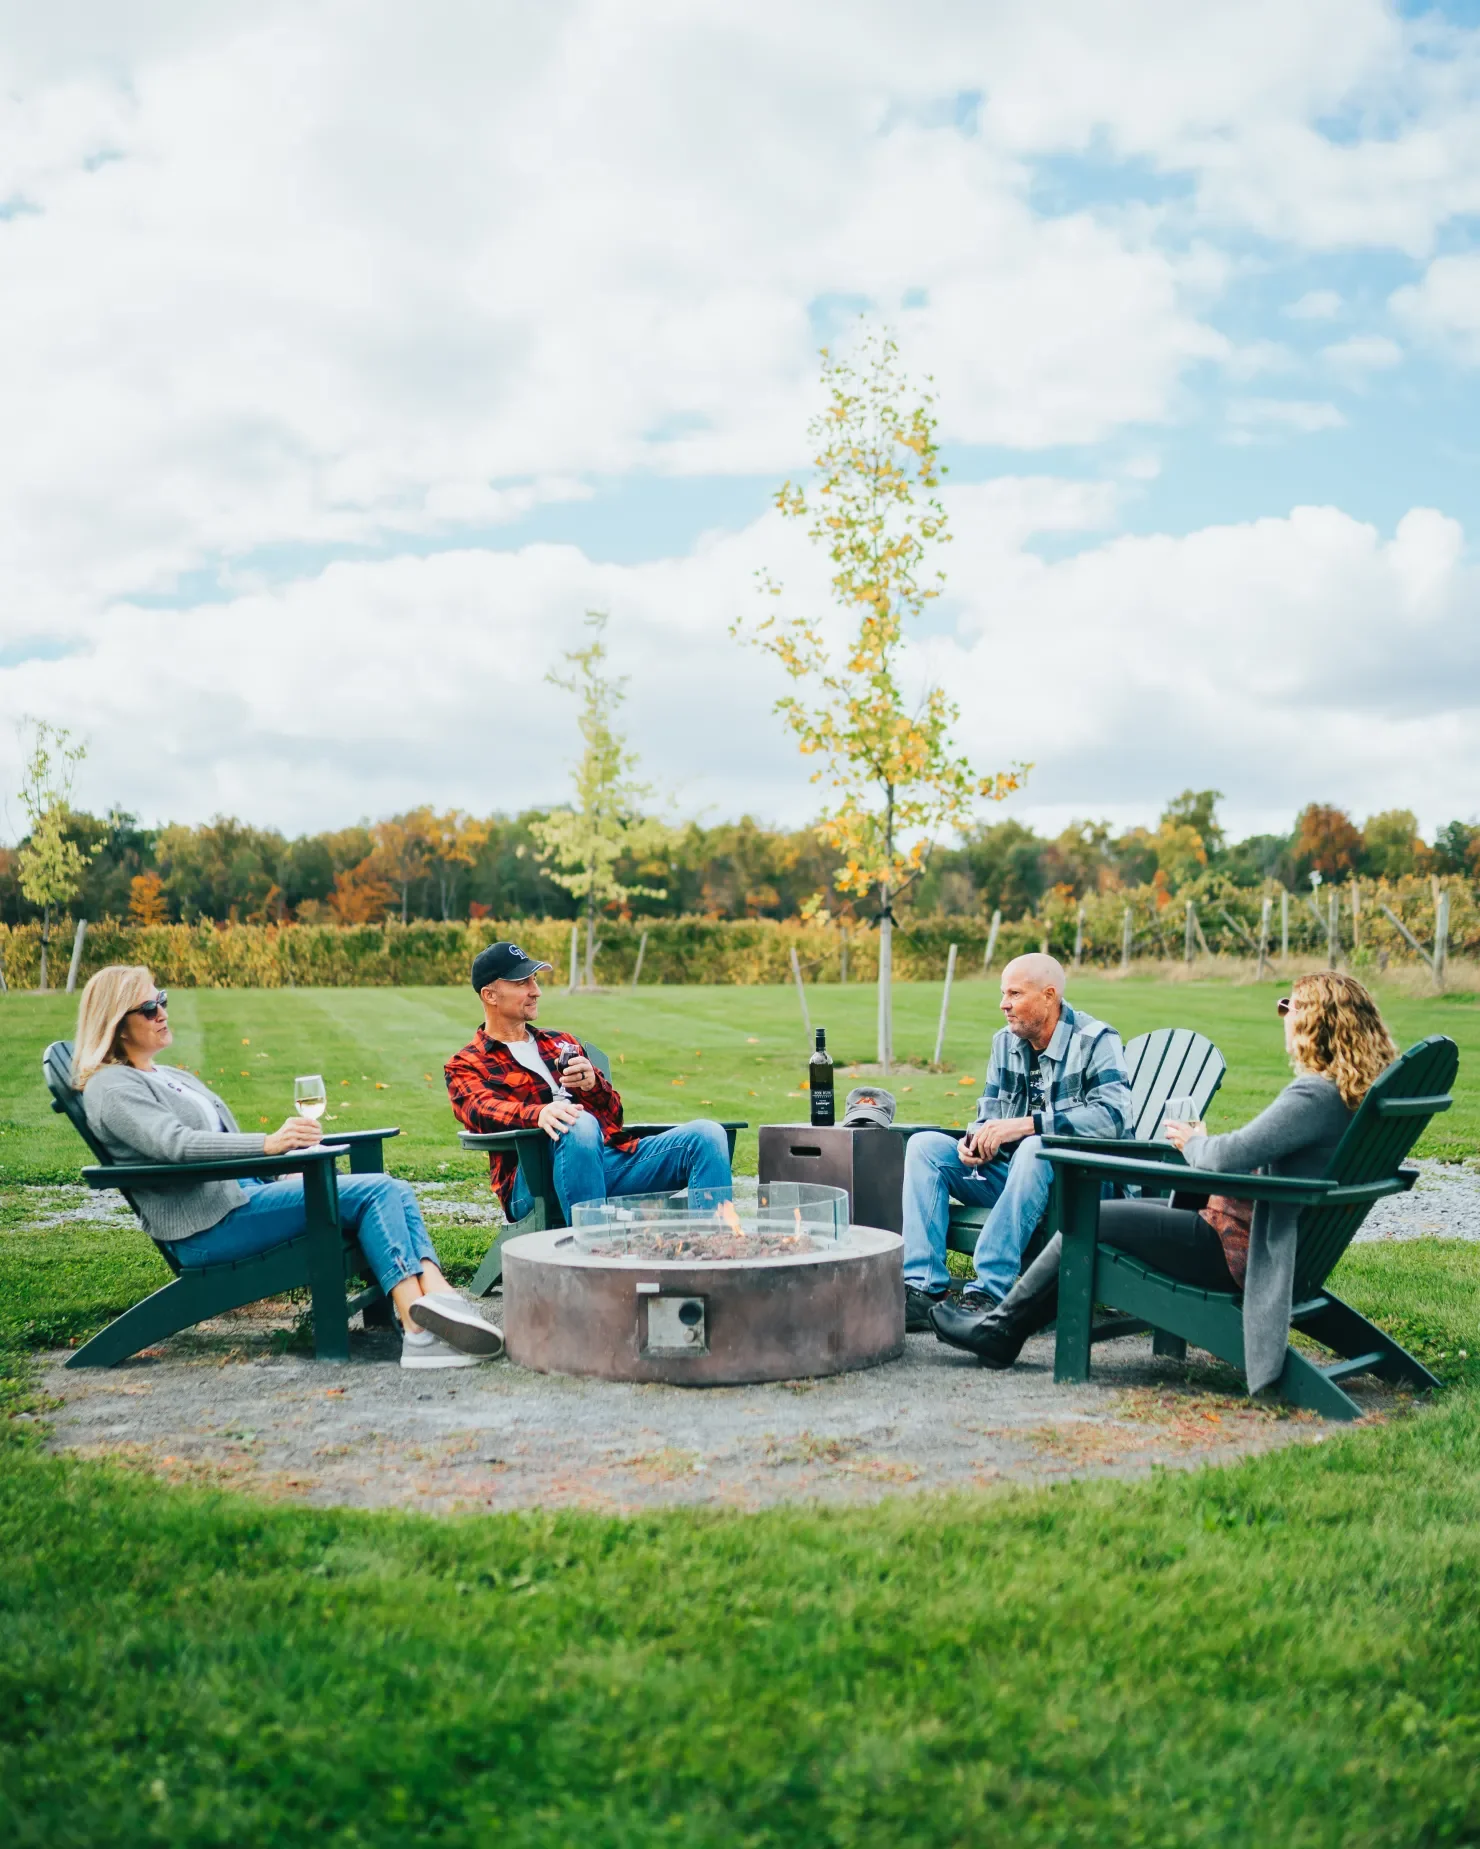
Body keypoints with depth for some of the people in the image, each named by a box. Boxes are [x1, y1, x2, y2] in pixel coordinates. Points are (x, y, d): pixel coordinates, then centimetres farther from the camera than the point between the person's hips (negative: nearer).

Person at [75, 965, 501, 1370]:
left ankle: (438, 1296, -33)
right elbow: (175, 1144, -22)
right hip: (204, 1228, -9)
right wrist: (269, 1144, -33)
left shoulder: (173, 1077, 25)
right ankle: (418, 1328, -29)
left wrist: (289, 1168, 11)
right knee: (372, 1193, -21)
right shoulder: (110, 1087, -4)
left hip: (244, 1193, 9)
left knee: (395, 1191, -12)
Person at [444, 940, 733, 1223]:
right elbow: (481, 1110, -8)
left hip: (611, 1158, 5)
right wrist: (538, 1113, -31)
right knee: (580, 1125, -38)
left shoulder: (562, 1044, 30)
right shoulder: (465, 1066, 16)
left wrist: (592, 1083, -2)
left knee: (706, 1134, -18)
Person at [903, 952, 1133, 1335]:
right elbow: (988, 1116, 15)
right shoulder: (1005, 1042, 10)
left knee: (1036, 1148, -37)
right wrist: (974, 1140, -11)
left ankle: (989, 1295, -39)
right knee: (925, 1144, -9)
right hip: (1010, 1174, 7)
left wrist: (1026, 1124, -30)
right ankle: (924, 1289, -24)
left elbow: (1114, 1115, -25)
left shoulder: (1095, 1041, -9)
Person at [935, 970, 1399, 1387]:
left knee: (1090, 1220, -3)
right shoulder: (1358, 1092, 6)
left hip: (1235, 1250, -10)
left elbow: (1228, 1157, -29)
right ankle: (1016, 1318, 21)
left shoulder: (1317, 1094, -24)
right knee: (1122, 1207, 19)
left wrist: (1194, 1142, -6)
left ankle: (1001, 1330, 11)